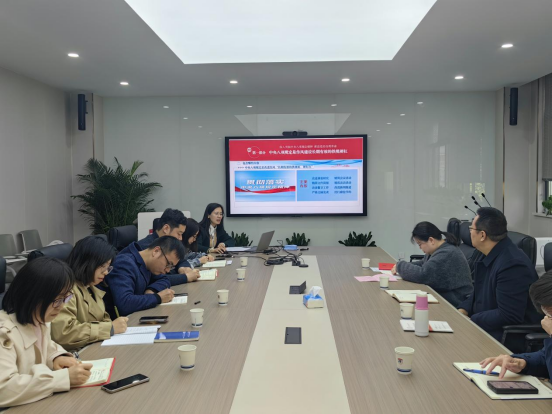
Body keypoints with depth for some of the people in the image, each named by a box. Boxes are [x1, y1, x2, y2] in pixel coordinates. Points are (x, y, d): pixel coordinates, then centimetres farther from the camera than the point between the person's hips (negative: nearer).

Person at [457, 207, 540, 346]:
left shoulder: (512, 264, -25)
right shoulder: (492, 256, 5)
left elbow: (508, 317, -26)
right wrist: (463, 310, -2)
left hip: (511, 337, -9)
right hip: (486, 326, 9)